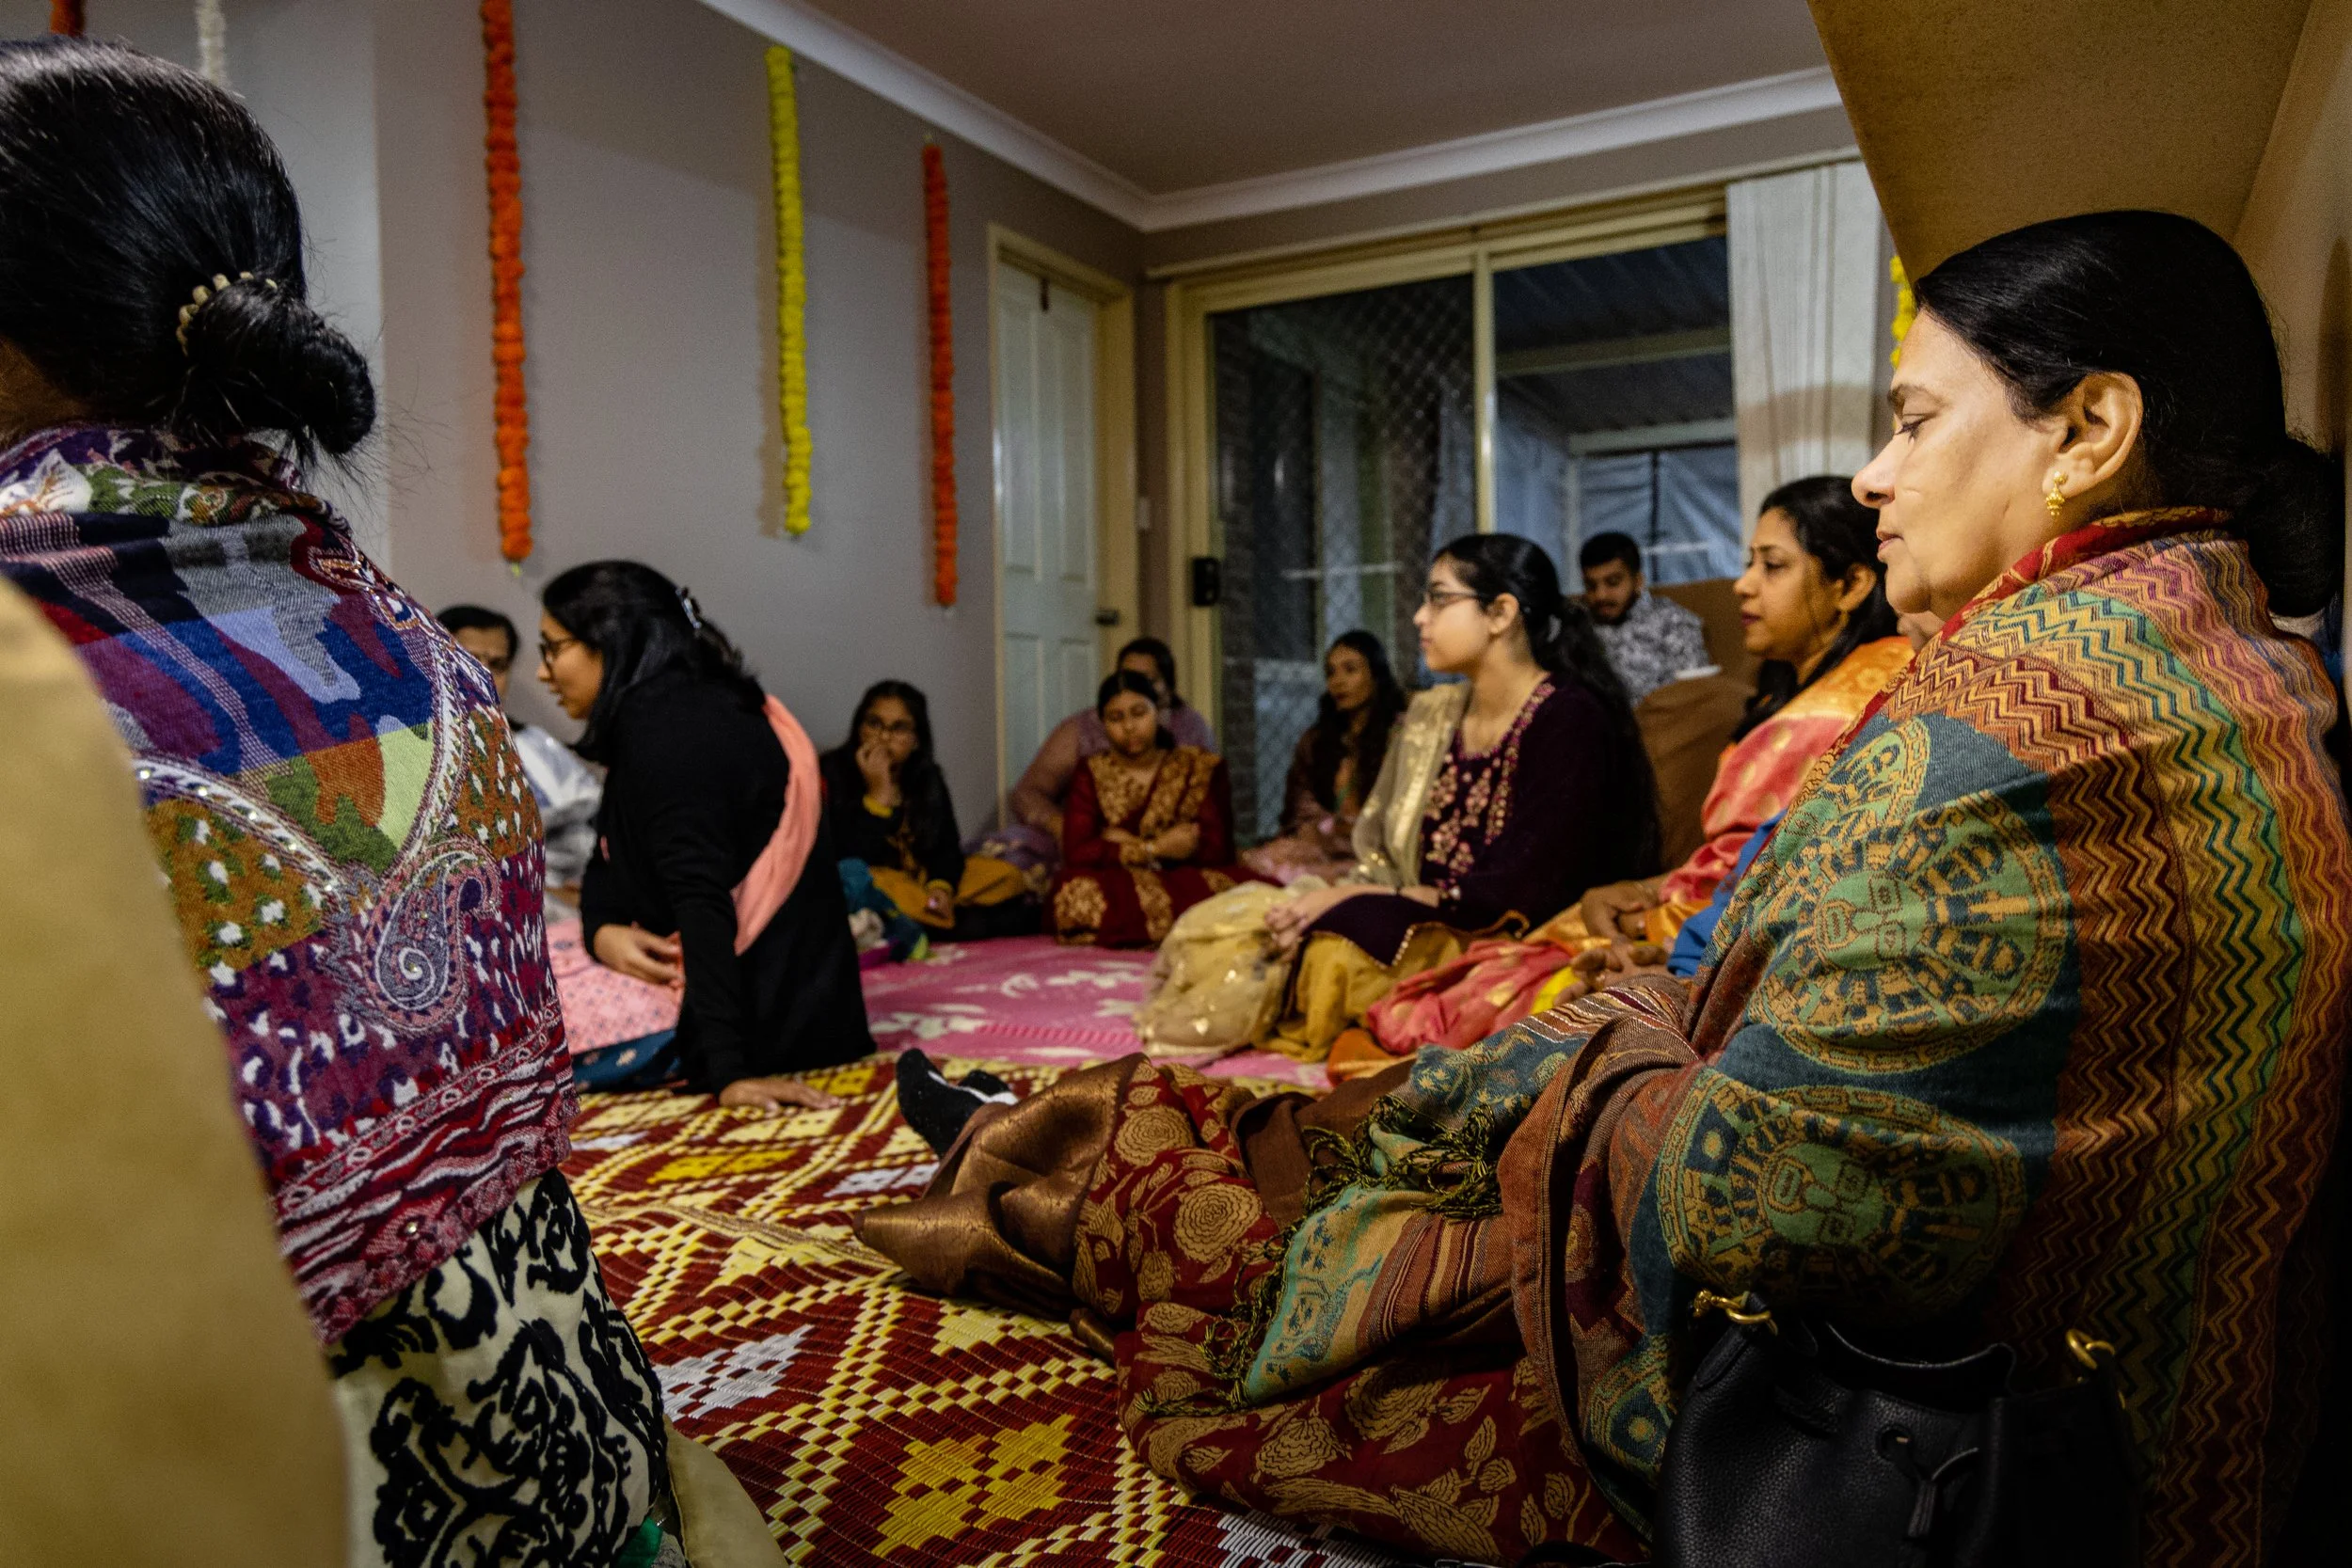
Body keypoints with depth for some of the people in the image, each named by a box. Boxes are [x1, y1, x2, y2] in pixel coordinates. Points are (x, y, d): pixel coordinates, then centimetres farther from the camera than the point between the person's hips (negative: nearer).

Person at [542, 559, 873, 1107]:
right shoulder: (687, 708, 10)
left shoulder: (666, 727, -19)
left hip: (764, 1013, -9)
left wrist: (727, 1071, -32)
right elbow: (608, 860, 12)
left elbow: (703, 903, -28)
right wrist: (601, 930, -10)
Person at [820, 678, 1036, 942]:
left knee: (1005, 876, -4)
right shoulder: (831, 772, -14)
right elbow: (848, 860, -21)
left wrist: (941, 886, -19)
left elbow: (946, 847, 2)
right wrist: (878, 794, -26)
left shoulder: (928, 778, 5)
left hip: (924, 878, 6)